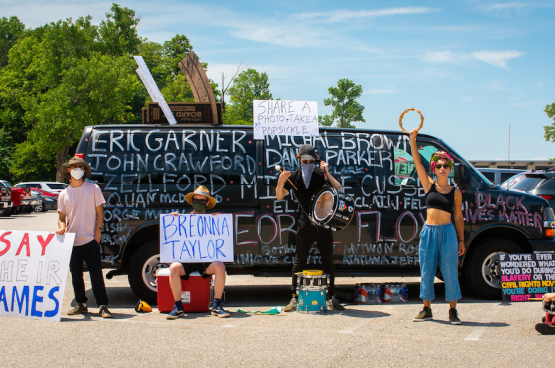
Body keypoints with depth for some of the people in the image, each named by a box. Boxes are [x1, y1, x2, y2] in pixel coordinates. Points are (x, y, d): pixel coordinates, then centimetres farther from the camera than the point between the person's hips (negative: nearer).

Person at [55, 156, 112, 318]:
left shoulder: (93, 189, 2)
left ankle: (102, 305, -4)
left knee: (96, 273, -6)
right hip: (72, 242, 3)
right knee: (76, 274, 9)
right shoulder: (64, 194, 8)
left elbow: (100, 212, 2)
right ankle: (81, 304, 20)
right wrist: (61, 227, -10)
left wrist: (97, 233, -5)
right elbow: (61, 216, 12)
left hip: (90, 240, -3)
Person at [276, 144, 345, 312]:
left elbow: (339, 190, -8)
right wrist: (281, 182, -11)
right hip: (305, 225, 0)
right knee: (299, 261, -1)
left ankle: (331, 298, 15)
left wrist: (327, 173, -18)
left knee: (328, 261, 5)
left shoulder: (321, 174, -1)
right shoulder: (294, 177, 2)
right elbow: (279, 197, 8)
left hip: (324, 223, 0)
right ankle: (295, 298, 6)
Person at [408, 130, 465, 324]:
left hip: (448, 232, -1)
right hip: (429, 232, 2)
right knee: (426, 272, 8)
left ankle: (453, 311, 10)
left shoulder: (455, 192, 4)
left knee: (450, 273, 0)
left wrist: (461, 240, 6)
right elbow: (417, 162, 0)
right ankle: (427, 310, 19)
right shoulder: (429, 185, 6)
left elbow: (459, 217, 8)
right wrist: (412, 140, -9)